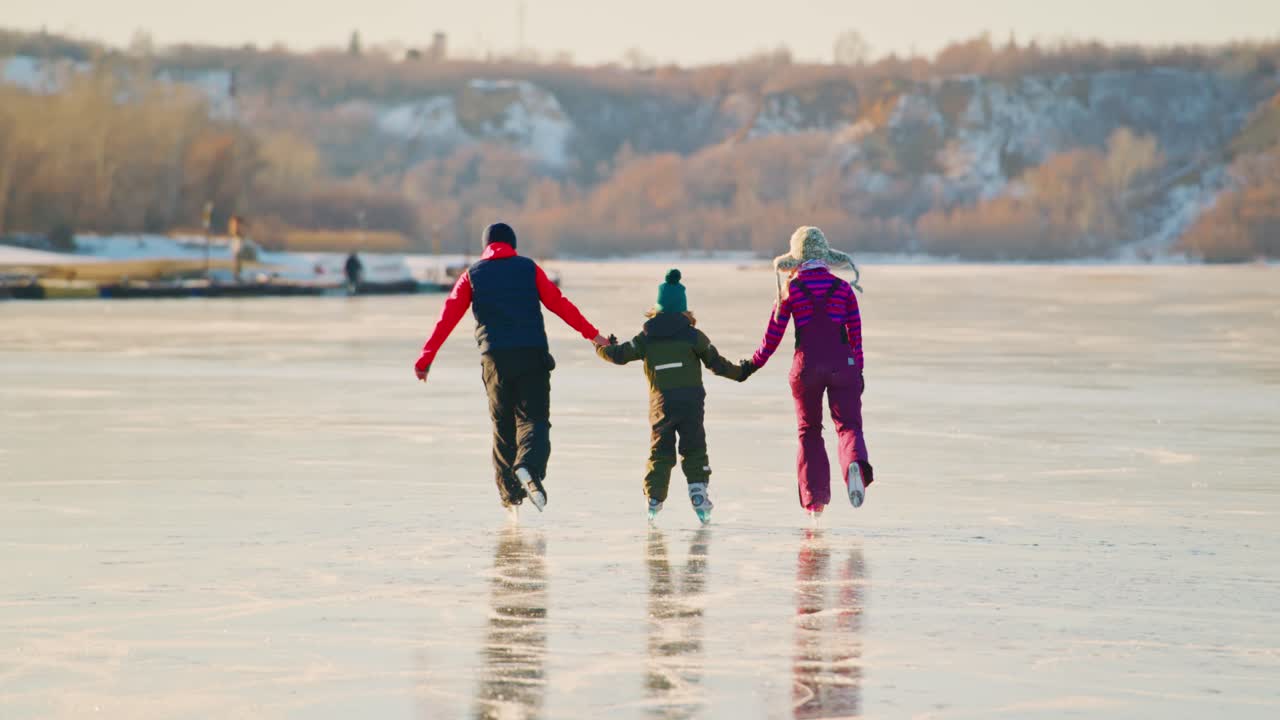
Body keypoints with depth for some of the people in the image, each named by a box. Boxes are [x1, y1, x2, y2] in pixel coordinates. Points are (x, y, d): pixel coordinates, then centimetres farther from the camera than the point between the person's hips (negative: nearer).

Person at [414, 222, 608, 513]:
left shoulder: (472, 275, 10)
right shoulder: (528, 268, 8)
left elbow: (447, 318, 5)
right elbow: (559, 304, 3)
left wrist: (426, 358, 5)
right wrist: (592, 334, 7)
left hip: (495, 358, 1)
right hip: (532, 357, -1)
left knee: (503, 425, 13)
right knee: (534, 418, -1)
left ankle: (509, 492, 13)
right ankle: (528, 467, -31)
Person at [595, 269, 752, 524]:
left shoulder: (646, 338, 4)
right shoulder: (693, 335, 1)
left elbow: (619, 355, 5)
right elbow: (715, 362, 3)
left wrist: (602, 347, 27)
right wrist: (739, 372, 17)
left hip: (661, 403, 1)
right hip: (691, 401, -1)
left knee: (660, 451, 10)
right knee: (694, 450, 9)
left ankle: (654, 499, 3)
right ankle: (698, 489, -7)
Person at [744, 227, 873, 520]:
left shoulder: (790, 290, 1)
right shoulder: (843, 289, 6)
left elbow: (772, 337, 4)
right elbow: (856, 333, 7)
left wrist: (753, 365, 18)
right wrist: (858, 370, 16)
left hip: (806, 364, 0)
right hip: (842, 364, 0)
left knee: (809, 432, 15)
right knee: (848, 424, -1)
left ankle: (815, 501, 12)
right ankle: (856, 465, -36)